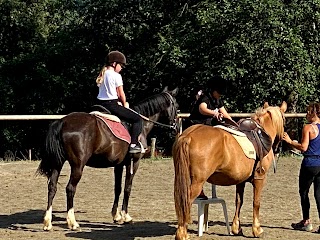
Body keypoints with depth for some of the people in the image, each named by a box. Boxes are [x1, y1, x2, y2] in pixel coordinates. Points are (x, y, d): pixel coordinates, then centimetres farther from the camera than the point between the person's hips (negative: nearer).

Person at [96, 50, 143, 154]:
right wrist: (125, 104, 12)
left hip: (100, 103, 8)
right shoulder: (116, 76, -10)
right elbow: (121, 94, -6)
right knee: (137, 119, -2)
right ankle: (133, 144, -11)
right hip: (111, 105, -8)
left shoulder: (102, 75, 14)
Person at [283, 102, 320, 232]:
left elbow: (303, 148, -15)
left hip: (310, 164, -5)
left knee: (303, 192, 12)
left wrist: (290, 141, -5)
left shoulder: (308, 127, -12)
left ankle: (306, 221, 19)